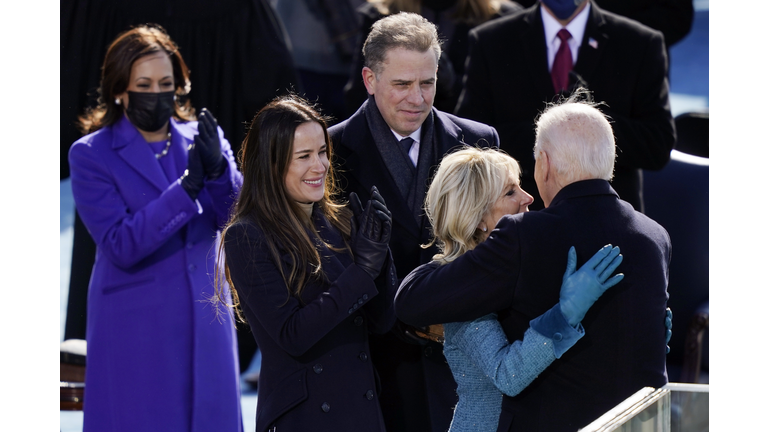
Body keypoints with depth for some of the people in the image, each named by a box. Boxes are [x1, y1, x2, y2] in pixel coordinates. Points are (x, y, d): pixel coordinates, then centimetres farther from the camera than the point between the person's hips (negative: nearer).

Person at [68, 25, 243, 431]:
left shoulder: (202, 138, 6)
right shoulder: (90, 154, -4)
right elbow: (121, 246, -14)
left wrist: (218, 169, -22)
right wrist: (186, 187, -23)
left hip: (205, 326, 4)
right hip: (135, 332, -3)